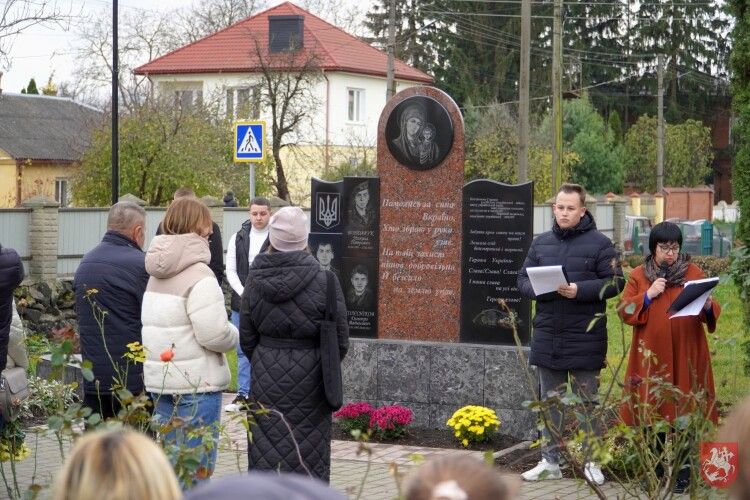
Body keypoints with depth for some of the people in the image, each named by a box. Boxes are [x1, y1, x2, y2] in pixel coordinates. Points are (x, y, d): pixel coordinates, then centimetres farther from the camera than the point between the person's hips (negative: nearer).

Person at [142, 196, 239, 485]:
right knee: (197, 469, -2)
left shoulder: (157, 274, 11)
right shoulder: (199, 276, -15)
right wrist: (234, 336, 0)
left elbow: (156, 325, 13)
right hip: (197, 383, -8)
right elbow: (214, 334, -21)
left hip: (159, 379, 8)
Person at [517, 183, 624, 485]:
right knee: (550, 401, 12)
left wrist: (580, 290, -20)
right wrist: (538, 289, -11)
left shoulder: (599, 244, -3)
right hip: (547, 336, 5)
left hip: (585, 339, -5)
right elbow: (523, 280, 12)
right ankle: (550, 462, 20)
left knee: (587, 401, 4)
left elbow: (615, 282, -8)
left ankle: (591, 462, 12)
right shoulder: (541, 243, 11)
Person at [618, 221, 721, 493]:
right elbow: (624, 311, 3)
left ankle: (682, 467, 4)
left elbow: (711, 313, 7)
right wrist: (647, 295, -10)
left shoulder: (693, 273, 7)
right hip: (651, 355, 1)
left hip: (685, 355, -1)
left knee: (683, 409, -3)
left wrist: (708, 306, -16)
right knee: (653, 409, 2)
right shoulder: (639, 275, 8)